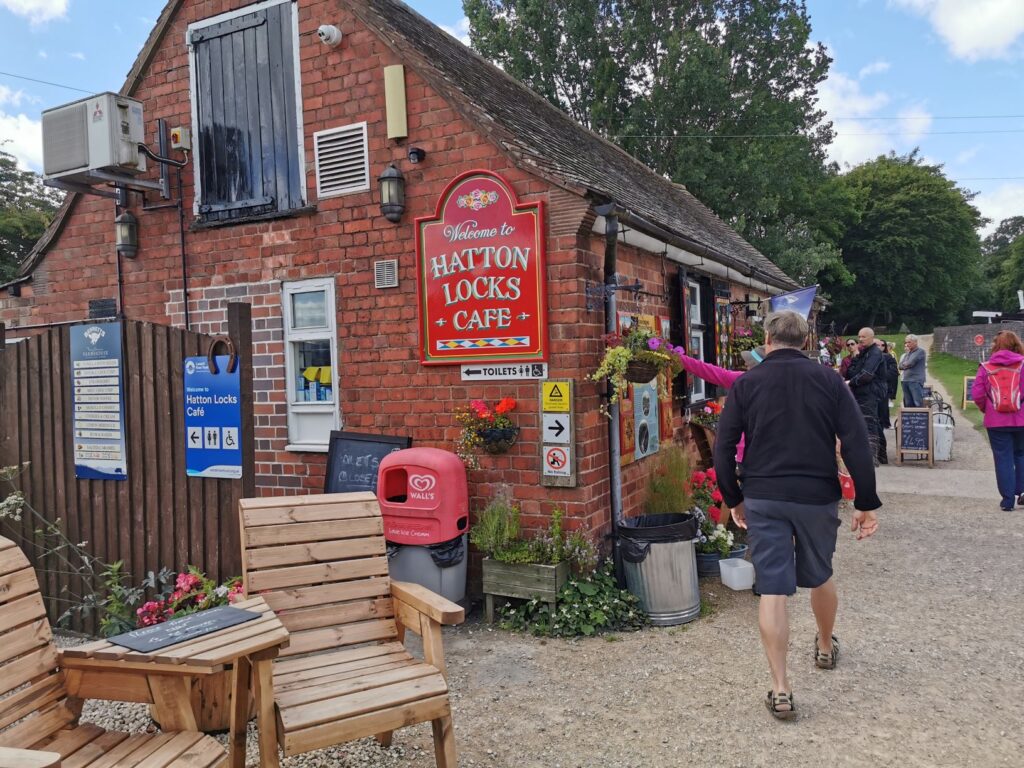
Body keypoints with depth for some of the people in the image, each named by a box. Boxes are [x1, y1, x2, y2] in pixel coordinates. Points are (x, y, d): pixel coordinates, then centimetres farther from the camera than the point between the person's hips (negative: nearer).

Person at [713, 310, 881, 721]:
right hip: (817, 496, 2)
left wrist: (734, 499, 10)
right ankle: (826, 648, 47)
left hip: (763, 498, -1)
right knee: (820, 576, 23)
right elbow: (857, 444, -4)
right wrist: (866, 503, 1)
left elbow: (723, 448, -1)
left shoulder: (746, 383, 0)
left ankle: (780, 690, 3)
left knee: (772, 591, 1)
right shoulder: (829, 380, 1)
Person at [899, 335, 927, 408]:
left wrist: (904, 364, 6)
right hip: (905, 381, 7)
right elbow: (900, 366, 13)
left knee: (918, 404, -10)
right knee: (908, 404, 7)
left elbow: (910, 363, -13)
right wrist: (906, 365, -5)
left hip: (916, 381, -7)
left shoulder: (920, 351, -3)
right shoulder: (907, 353, 19)